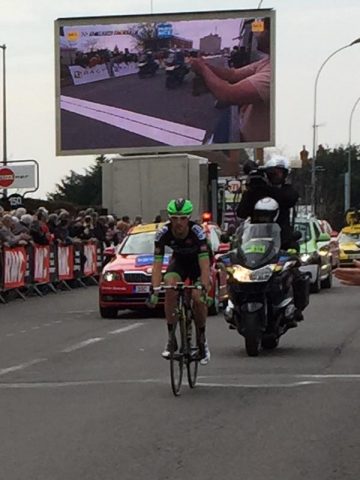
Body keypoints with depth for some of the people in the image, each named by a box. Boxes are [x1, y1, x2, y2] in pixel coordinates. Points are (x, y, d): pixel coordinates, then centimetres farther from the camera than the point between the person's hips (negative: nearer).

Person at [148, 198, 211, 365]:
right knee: (170, 289, -27)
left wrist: (204, 288, -50)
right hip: (178, 262, 2)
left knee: (198, 298, -23)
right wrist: (154, 290, -41)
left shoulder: (197, 231, -33)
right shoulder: (163, 233, -27)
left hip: (198, 262, -2)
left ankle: (201, 339, 3)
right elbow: (157, 264, -28)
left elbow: (204, 263, -38)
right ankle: (171, 339, -20)